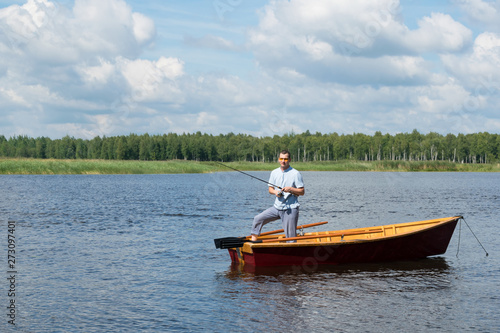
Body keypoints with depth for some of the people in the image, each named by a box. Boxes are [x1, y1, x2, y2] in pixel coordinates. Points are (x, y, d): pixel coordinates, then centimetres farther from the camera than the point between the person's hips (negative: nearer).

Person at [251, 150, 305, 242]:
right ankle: (253, 241, 4)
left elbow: (302, 192, -7)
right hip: (277, 207, 5)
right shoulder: (274, 173, 9)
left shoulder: (295, 174, -7)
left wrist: (290, 189, -22)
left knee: (291, 237, -4)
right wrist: (275, 191, -9)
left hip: (290, 209, -5)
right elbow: (270, 189, 13)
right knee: (258, 219, -3)